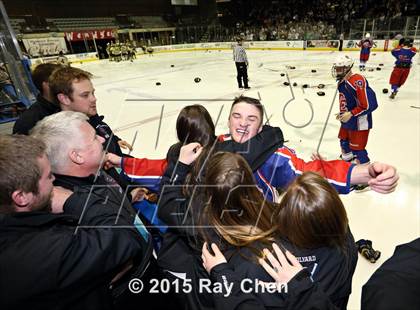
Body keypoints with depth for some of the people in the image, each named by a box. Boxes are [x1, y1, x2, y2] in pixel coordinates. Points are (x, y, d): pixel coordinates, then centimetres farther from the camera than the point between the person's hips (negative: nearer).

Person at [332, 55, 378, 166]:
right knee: (344, 142, 25)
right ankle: (347, 160, 49)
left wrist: (351, 114, -24)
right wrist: (342, 113, 15)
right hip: (347, 121, 10)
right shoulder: (342, 81, 4)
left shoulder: (358, 81, -26)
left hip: (359, 122, -10)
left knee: (357, 149, -2)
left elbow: (370, 104, -28)